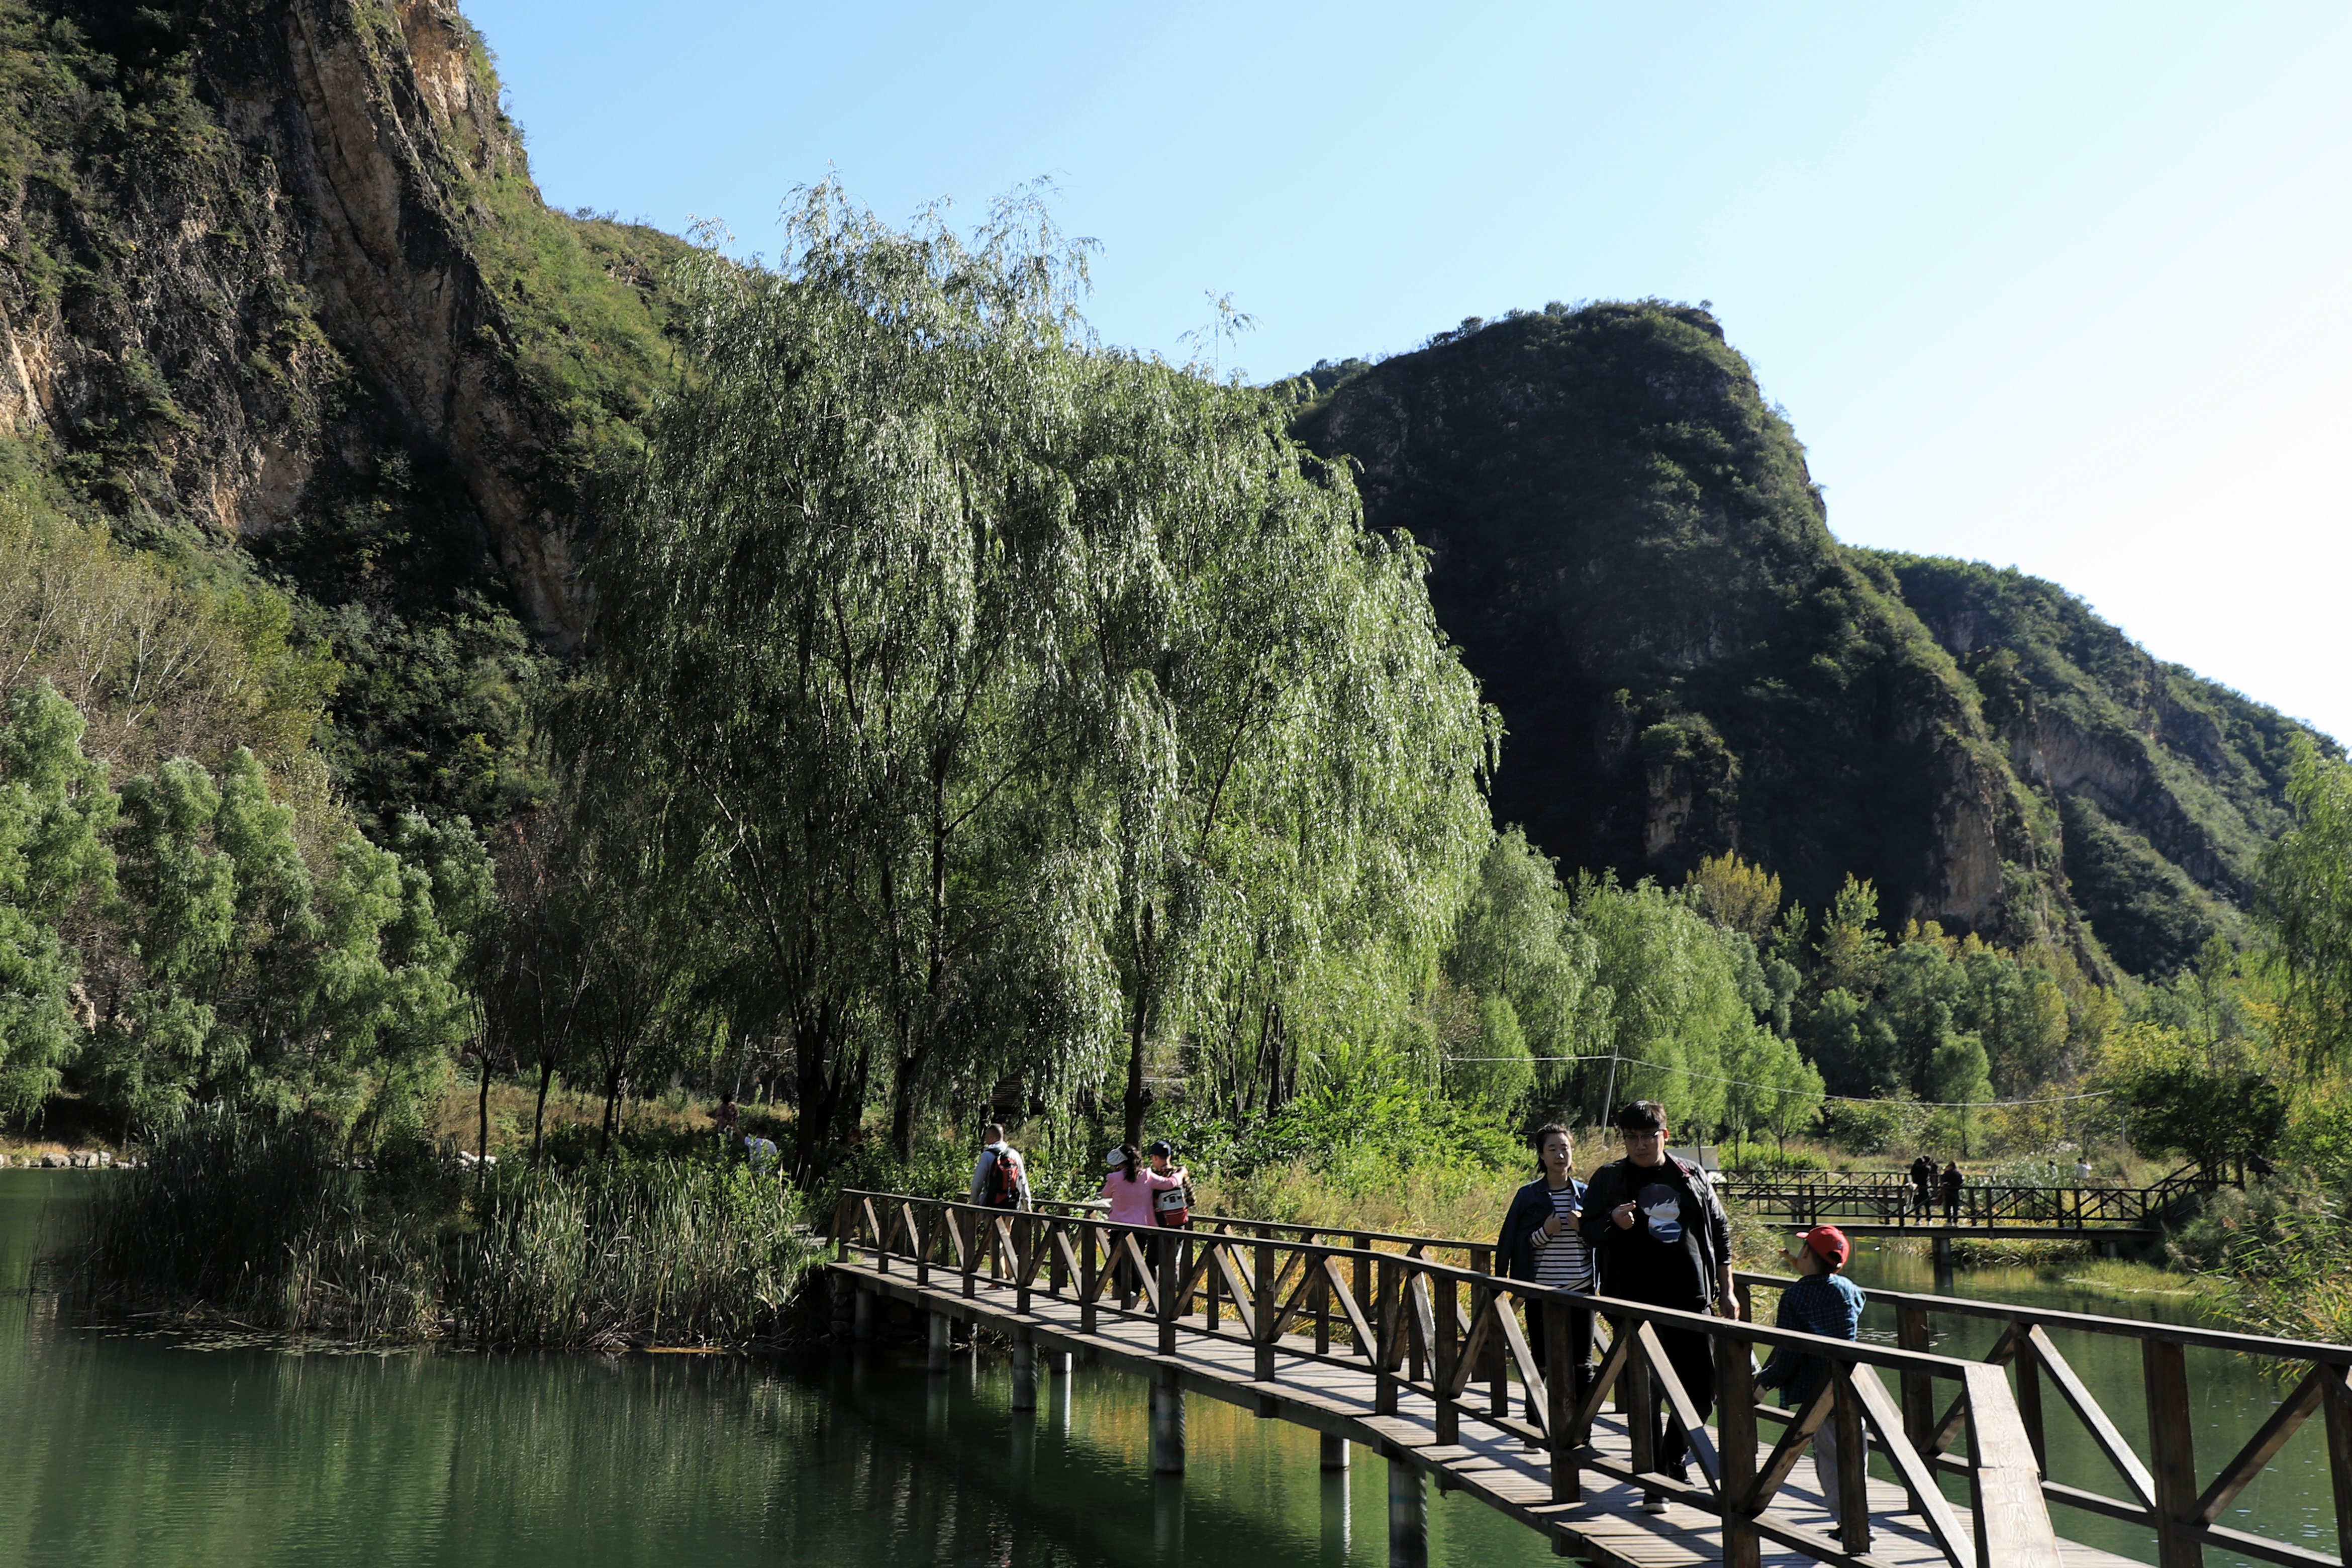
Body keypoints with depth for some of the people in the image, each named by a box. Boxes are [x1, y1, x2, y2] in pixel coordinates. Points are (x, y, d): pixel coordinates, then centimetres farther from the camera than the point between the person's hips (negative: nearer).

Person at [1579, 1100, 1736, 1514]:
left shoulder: (1693, 1178, 10)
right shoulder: (1608, 1178, 4)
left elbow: (1720, 1233, 15)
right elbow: (1588, 1229, 5)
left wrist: (1726, 1291, 12)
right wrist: (1613, 1222, -18)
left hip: (1692, 1298, 3)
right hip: (1636, 1301, -3)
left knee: (1702, 1388, 6)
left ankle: (1675, 1459, 29)